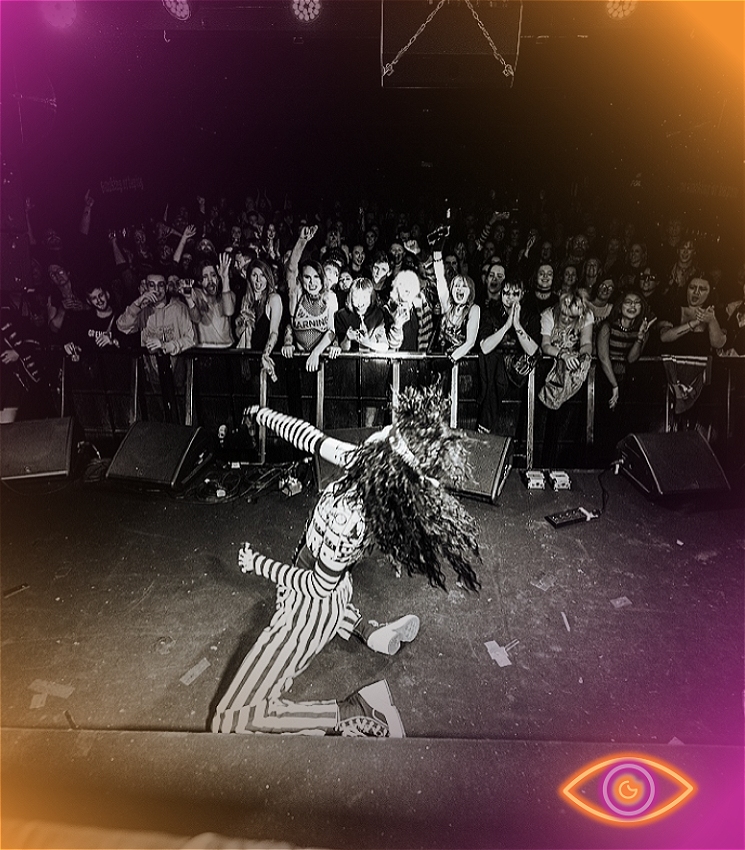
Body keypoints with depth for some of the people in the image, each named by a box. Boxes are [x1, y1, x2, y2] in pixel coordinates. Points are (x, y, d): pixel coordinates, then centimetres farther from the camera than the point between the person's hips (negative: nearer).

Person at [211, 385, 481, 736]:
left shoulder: (348, 518, -39)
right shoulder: (370, 461, -19)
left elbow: (318, 586, -23)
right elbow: (312, 438, -2)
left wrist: (258, 564, -10)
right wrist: (265, 415, 8)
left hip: (310, 606, -8)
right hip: (337, 586, 8)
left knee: (229, 721, -4)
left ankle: (353, 711, -8)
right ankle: (368, 629, 23)